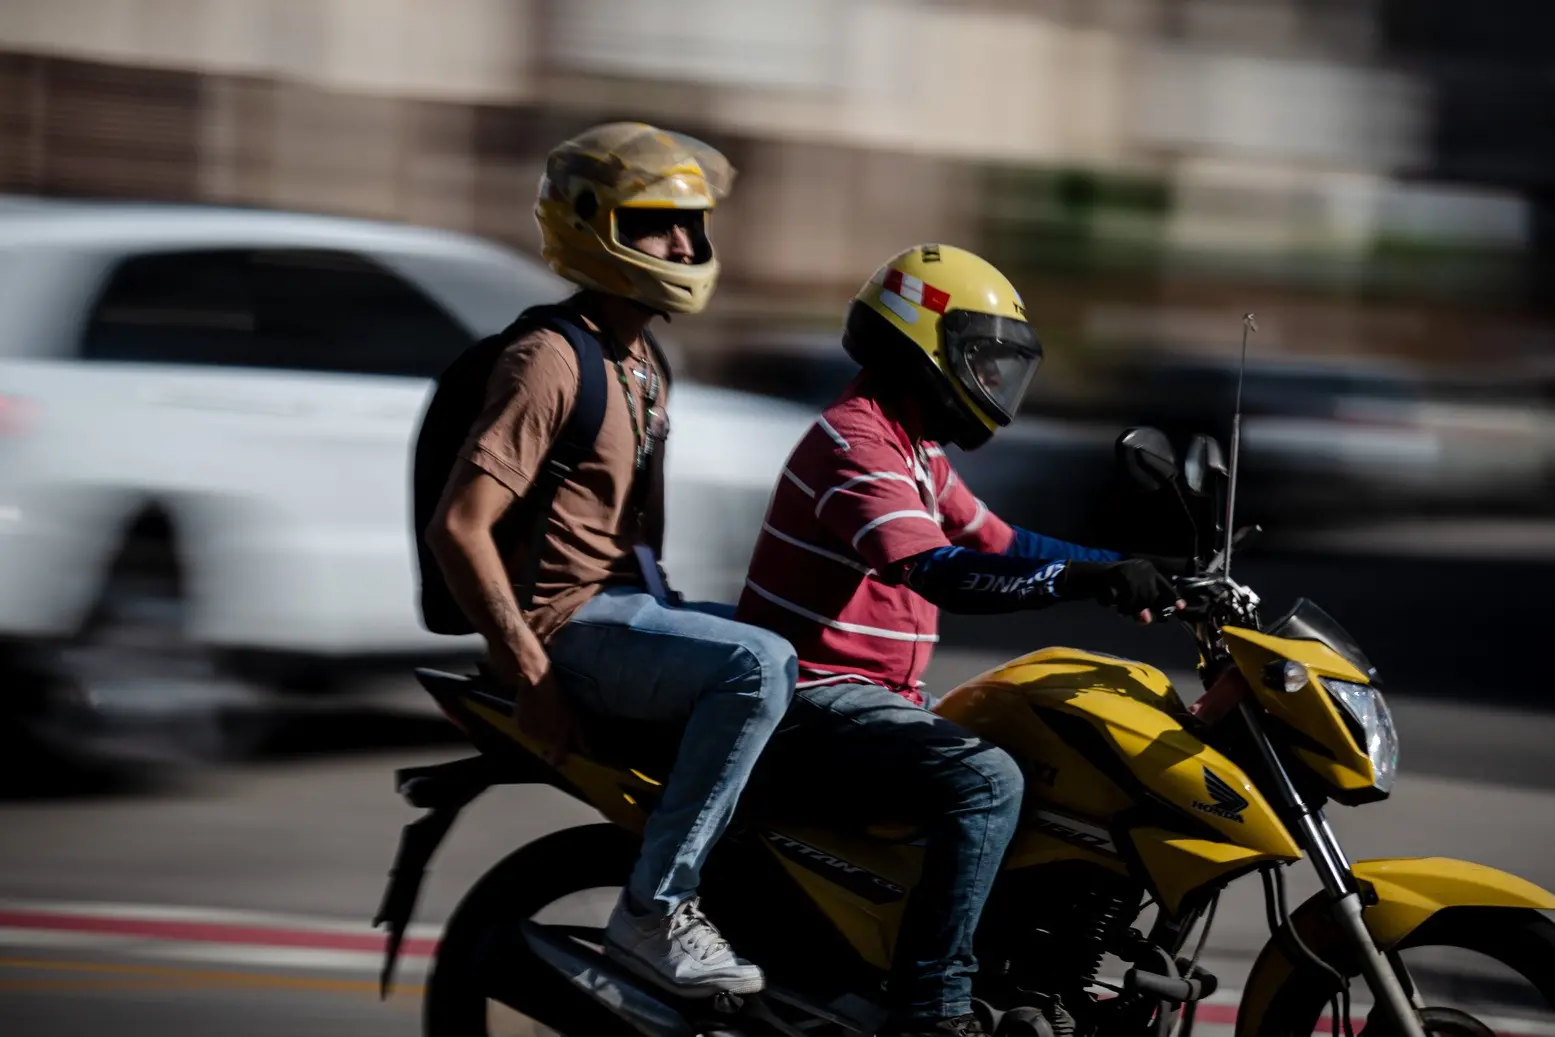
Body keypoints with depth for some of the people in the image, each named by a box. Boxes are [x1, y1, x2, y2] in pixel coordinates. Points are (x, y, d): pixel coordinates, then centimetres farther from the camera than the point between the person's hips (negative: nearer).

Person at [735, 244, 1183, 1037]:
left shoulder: (916, 452, 17)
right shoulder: (857, 447, -18)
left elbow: (995, 542, 21)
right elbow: (935, 572, -32)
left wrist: (1126, 572, 7)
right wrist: (1089, 579, -38)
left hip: (872, 697, 11)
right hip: (814, 703, -11)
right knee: (987, 783, -29)